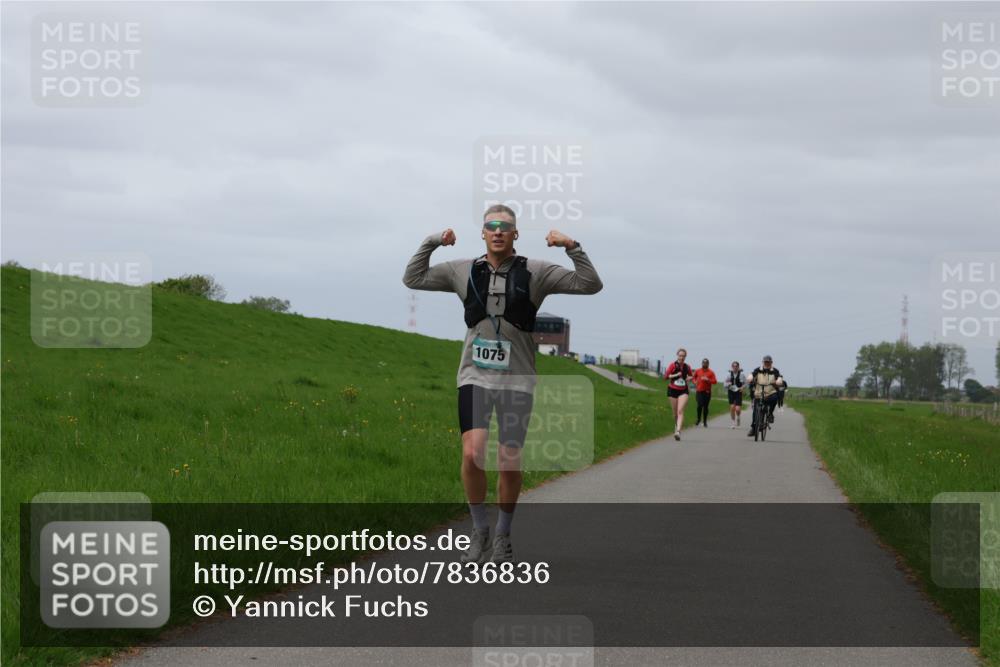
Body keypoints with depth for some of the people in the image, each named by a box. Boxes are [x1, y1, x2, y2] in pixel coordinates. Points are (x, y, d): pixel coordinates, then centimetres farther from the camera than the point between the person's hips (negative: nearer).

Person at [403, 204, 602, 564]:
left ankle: (503, 537, 19)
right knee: (472, 453, -15)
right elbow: (413, 279, 12)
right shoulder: (463, 271, 7)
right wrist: (431, 242, -1)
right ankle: (479, 530, 5)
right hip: (475, 376, 1)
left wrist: (572, 247, -16)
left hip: (517, 380, 0)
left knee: (510, 463, 0)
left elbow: (590, 284, -3)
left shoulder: (535, 272, 0)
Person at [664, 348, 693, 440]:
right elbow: (665, 376, -8)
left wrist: (689, 378, -1)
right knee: (675, 413, 9)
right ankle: (676, 427, 35)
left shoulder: (687, 367, 4)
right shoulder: (673, 365, -4)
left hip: (683, 391, 0)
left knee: (680, 411, -16)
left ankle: (678, 431, -26)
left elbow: (690, 376, 22)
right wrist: (675, 375, -20)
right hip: (673, 390, 0)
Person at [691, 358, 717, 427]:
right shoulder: (697, 371, 7)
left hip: (707, 392, 0)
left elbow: (715, 381, -4)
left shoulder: (711, 372, 2)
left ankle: (705, 422, 14)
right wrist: (695, 381, 4)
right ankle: (699, 419, 6)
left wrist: (708, 380, -19)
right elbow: (694, 377, 24)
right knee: (700, 405, -14)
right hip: (699, 391, 0)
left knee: (705, 406, 4)